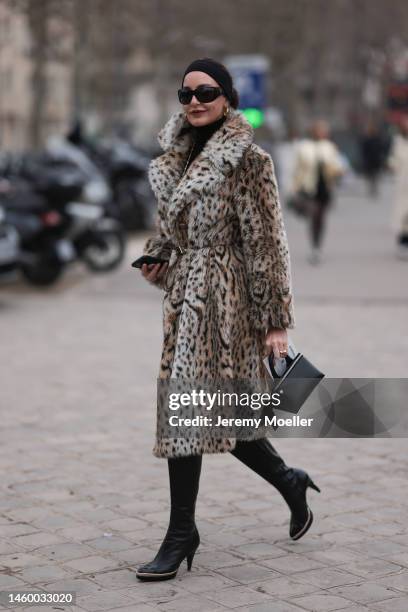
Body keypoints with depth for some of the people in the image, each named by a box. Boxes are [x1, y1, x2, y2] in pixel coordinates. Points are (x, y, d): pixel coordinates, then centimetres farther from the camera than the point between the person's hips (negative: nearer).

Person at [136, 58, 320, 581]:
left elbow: (265, 242, -11)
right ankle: (289, 483, 34)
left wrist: (274, 320, -12)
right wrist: (158, 255, 4)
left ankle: (181, 533, 4)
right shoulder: (177, 154, 11)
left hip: (219, 296, -7)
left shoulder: (246, 159, -10)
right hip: (185, 291, 7)